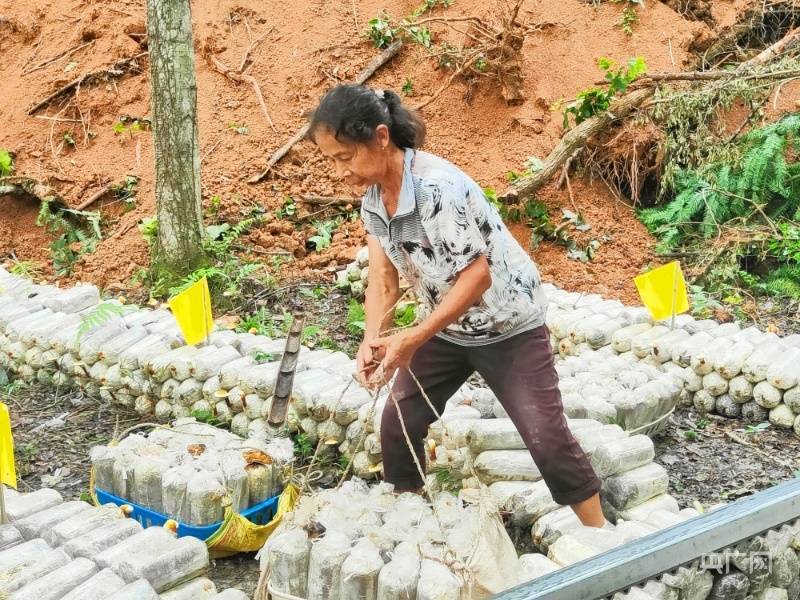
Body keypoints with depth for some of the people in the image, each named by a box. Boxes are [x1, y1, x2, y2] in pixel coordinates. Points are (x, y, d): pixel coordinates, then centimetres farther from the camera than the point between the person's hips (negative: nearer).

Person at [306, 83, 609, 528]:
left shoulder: (439, 188, -32)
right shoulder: (373, 198, -6)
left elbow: (477, 275, -29)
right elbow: (384, 277, -3)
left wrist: (413, 339, -29)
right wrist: (374, 338, -21)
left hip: (507, 325, -7)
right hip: (446, 325, 7)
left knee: (546, 435, -9)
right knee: (398, 423, 7)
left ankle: (599, 530, 10)